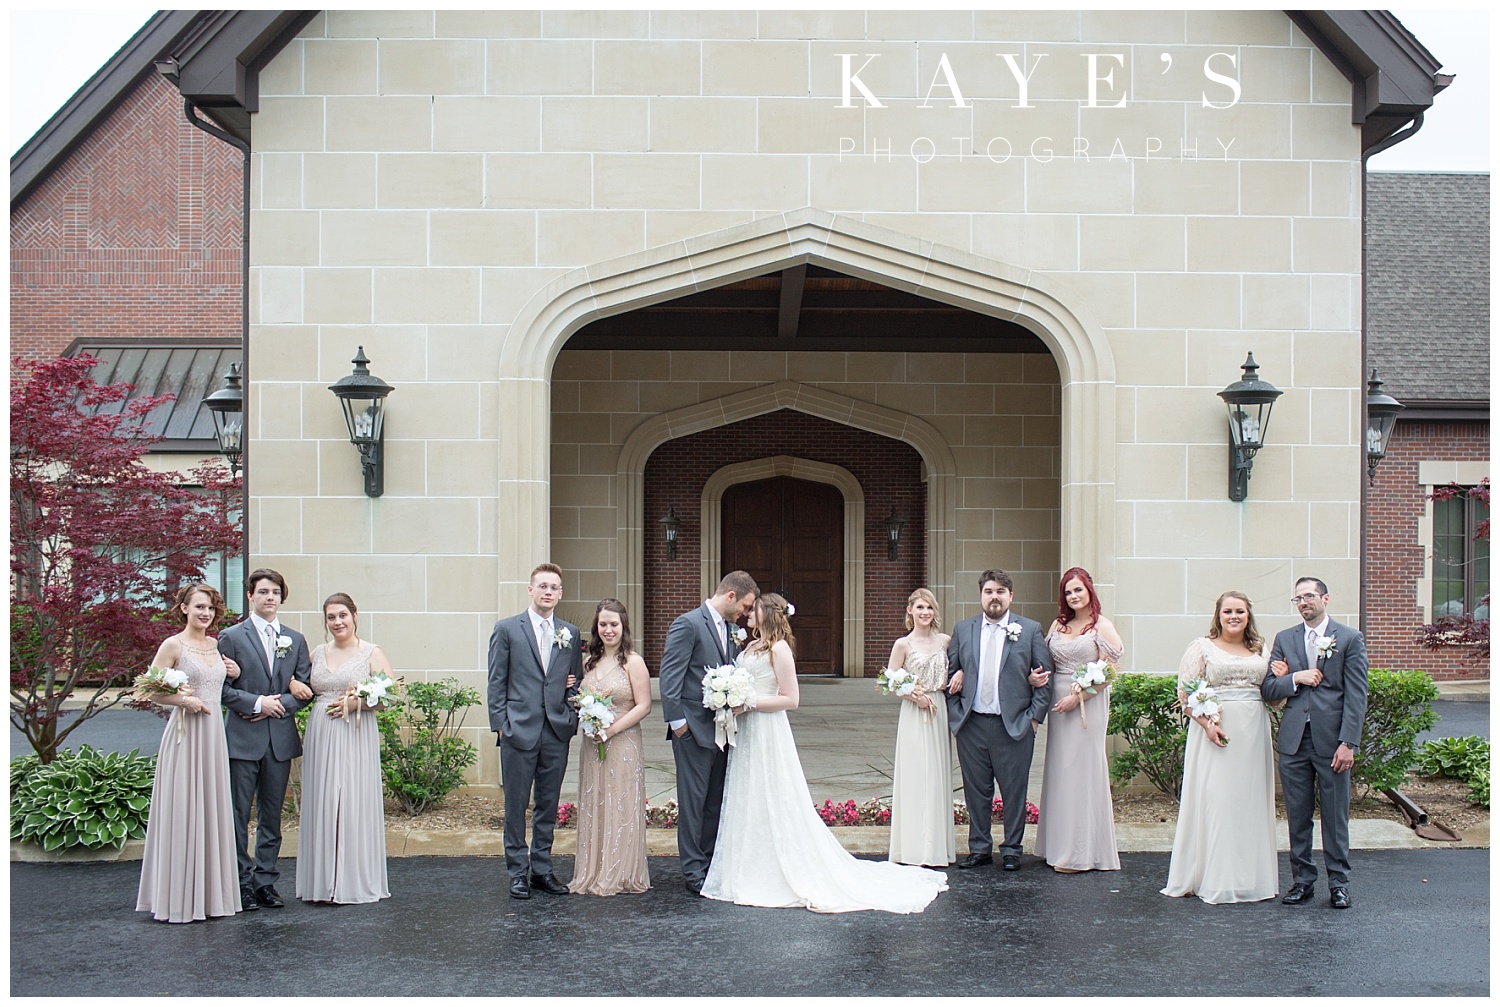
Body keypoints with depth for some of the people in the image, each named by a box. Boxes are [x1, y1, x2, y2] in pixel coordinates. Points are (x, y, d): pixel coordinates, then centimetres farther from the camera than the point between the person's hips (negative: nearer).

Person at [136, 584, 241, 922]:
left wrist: (235, 673, 6)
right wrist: (183, 700, -17)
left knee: (212, 810, 8)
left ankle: (210, 893, 16)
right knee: (182, 813, -3)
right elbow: (151, 691, -6)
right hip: (185, 735, -6)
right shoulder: (173, 645, -5)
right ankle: (179, 898, 4)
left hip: (213, 733, 6)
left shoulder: (216, 645, 13)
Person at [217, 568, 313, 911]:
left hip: (280, 739, 4)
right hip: (243, 739, -3)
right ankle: (242, 882, 7)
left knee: (272, 815, 9)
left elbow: (306, 689, 9)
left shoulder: (295, 640, 12)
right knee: (239, 815, -1)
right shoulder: (231, 637, 1)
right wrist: (257, 703, -14)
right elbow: (222, 687, -4)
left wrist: (277, 705, -7)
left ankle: (265, 880, 16)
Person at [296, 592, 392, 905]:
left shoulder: (371, 653, 0)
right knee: (321, 805, 3)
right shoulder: (317, 653, 13)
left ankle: (354, 882, 4)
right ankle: (322, 882, 10)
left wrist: (358, 702, -13)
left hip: (355, 738, -4)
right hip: (320, 738, 4)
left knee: (353, 805, -4)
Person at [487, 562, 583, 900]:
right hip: (519, 731, -3)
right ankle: (518, 872, 13)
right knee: (516, 805, 3)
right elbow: (496, 682, 0)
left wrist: (572, 719, 2)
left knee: (549, 805, 10)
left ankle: (542, 869, 20)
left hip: (557, 733, 3)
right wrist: (500, 724, -6)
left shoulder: (570, 633, 11)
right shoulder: (507, 629, 1)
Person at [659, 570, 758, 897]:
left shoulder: (730, 628, 13)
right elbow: (669, 675, -14)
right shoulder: (688, 624, -11)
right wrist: (676, 720, -16)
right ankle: (693, 870, 4)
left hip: (720, 729, 8)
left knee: (716, 800, 12)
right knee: (694, 799, -2)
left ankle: (711, 863, 21)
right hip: (694, 729, -8)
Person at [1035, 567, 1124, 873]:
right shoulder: (1058, 625, 13)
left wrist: (1077, 696, -16)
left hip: (1087, 705, -6)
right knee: (1059, 771, 7)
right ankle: (1059, 845, 14)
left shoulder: (1101, 626, -5)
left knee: (1082, 770, -3)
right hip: (1058, 703, 6)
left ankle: (1081, 853, 3)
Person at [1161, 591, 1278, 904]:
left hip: (1253, 734, 4)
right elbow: (1185, 690, -4)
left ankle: (1248, 875, 17)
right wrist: (1207, 723, -16)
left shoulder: (1260, 650, 14)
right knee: (1214, 799, -4)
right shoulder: (1202, 647, 1)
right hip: (1215, 731, -4)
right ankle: (1213, 880, 2)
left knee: (1250, 800, 7)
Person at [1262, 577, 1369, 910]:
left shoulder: (1350, 639, 1)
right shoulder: (1284, 639, 11)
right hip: (1294, 741, 3)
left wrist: (1348, 743, -10)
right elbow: (1268, 689, 9)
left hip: (1332, 740, -3)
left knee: (1335, 816, 4)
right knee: (1297, 816, 7)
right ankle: (1302, 879, 17)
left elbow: (1357, 695, -4)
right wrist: (1295, 678, -10)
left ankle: (1338, 882, 15)